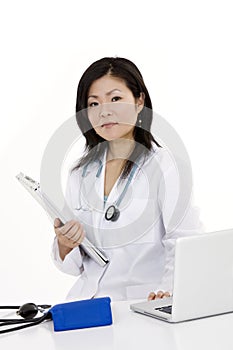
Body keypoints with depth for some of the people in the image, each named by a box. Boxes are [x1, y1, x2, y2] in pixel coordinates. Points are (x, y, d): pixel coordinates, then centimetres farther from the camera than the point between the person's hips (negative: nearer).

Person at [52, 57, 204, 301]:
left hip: (141, 303, -4)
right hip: (86, 300, 5)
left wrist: (168, 289, -29)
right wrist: (65, 244, -6)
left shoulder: (165, 166, -3)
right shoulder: (81, 174, 12)